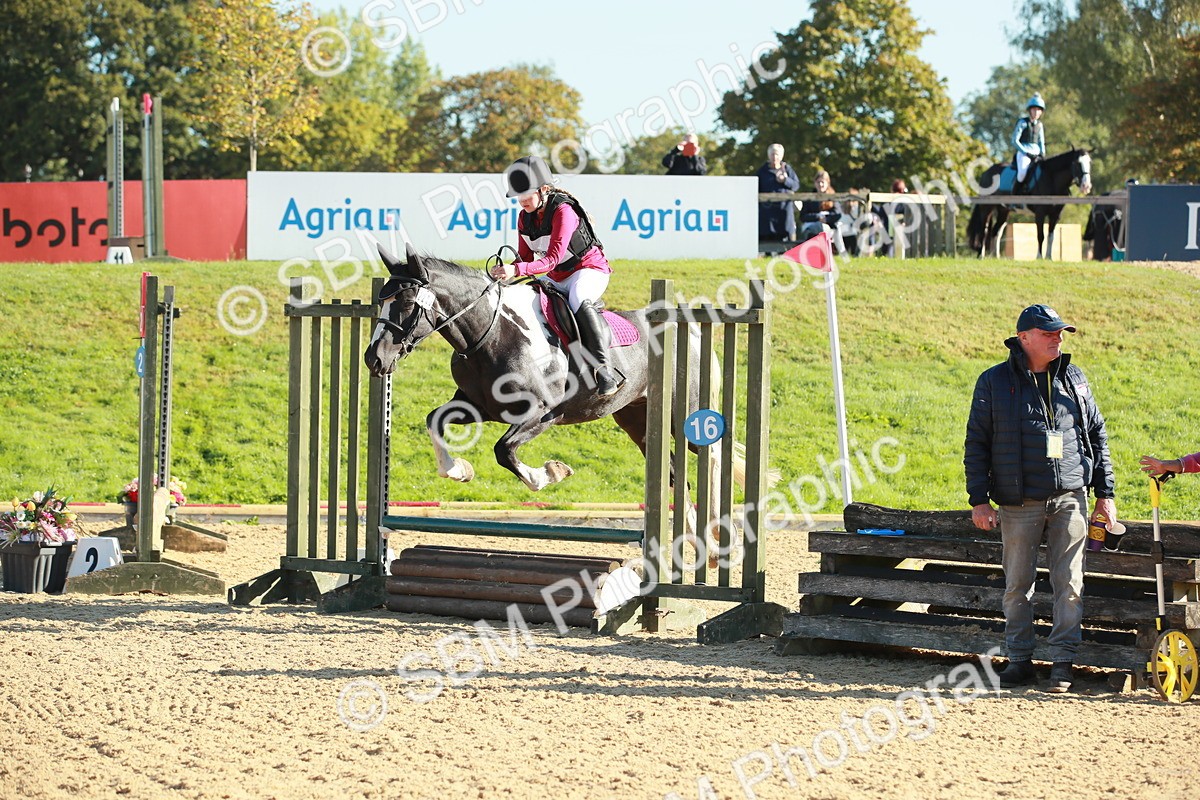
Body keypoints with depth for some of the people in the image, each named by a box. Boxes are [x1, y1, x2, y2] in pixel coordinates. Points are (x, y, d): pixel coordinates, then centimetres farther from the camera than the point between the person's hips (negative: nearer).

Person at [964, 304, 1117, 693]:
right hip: (1018, 503, -2)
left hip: (1069, 499, 2)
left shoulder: (1073, 379, 9)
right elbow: (976, 443, 2)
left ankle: (1063, 662, 3)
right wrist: (979, 500, -4)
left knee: (1069, 584, -2)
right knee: (1017, 584, 4)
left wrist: (1104, 493, 11)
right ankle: (1020, 660, 14)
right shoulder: (994, 382, 1)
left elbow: (1098, 435, 15)